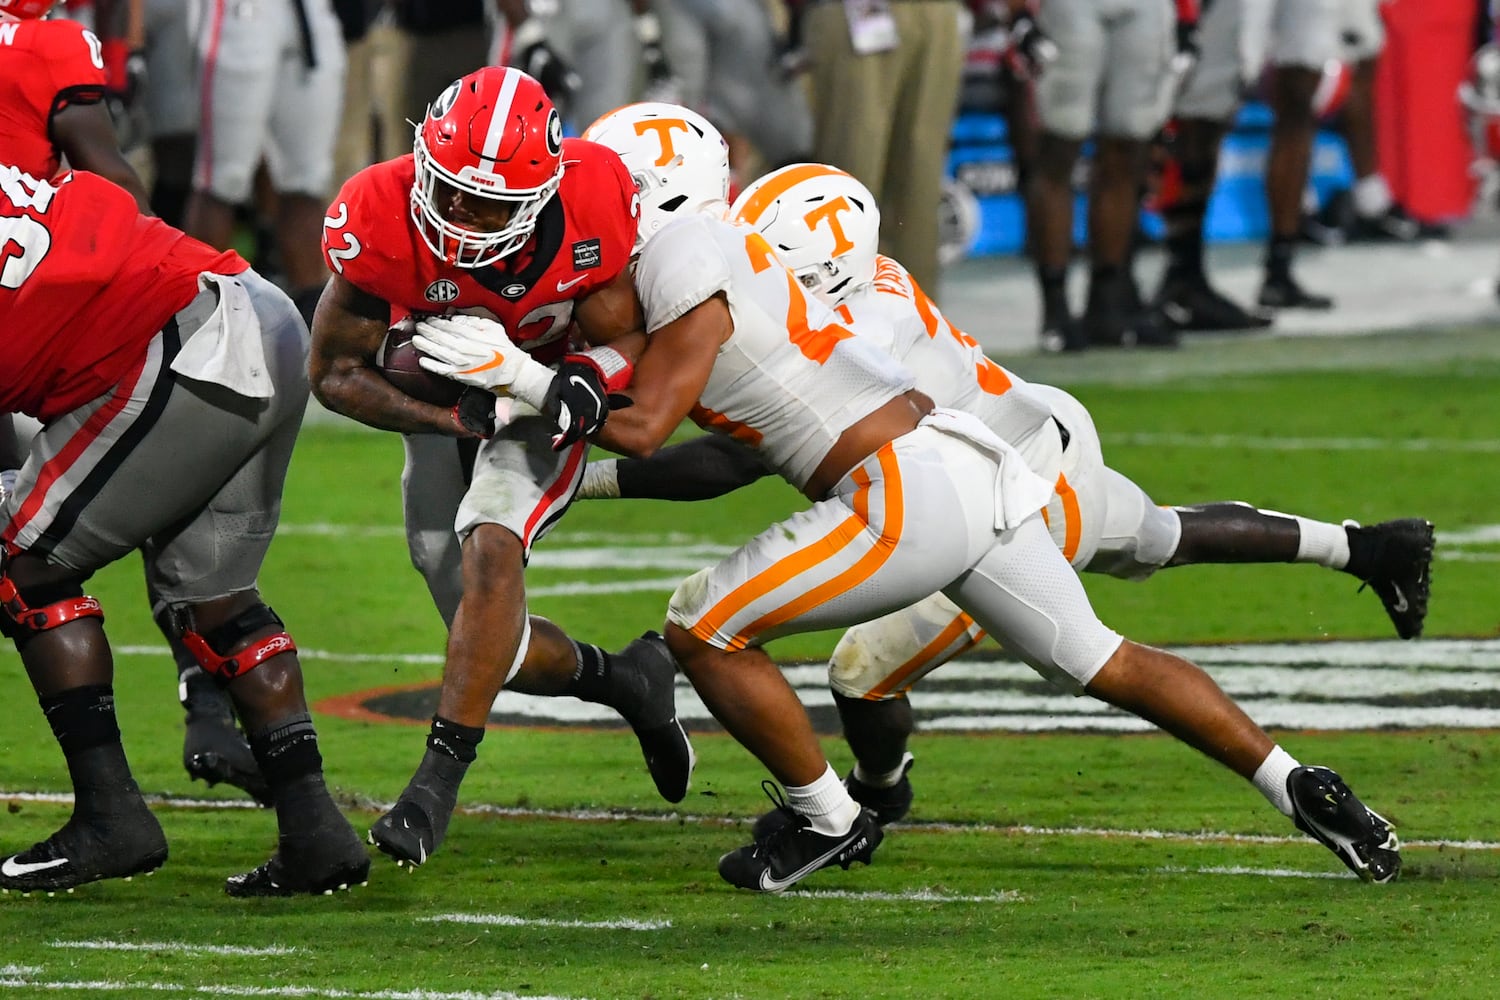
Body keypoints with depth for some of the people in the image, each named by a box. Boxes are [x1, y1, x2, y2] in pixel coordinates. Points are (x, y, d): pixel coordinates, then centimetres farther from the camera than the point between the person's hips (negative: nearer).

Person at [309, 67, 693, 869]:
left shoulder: (592, 202, -28)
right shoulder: (379, 216, -29)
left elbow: (621, 341, -14)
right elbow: (336, 372, -18)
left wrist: (587, 382, -38)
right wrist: (456, 417, -33)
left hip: (547, 396, -2)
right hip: (440, 407, 2)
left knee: (489, 552, -30)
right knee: (494, 644, 1)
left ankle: (438, 776, -27)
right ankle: (628, 681, 31)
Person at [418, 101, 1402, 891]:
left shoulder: (686, 263, -6)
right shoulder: (730, 251, 21)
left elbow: (641, 429, -12)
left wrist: (520, 378, -7)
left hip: (912, 498, -9)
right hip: (975, 467, 9)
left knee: (703, 628, -2)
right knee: (1101, 661, 19)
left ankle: (828, 821, 9)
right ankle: (1299, 787, 19)